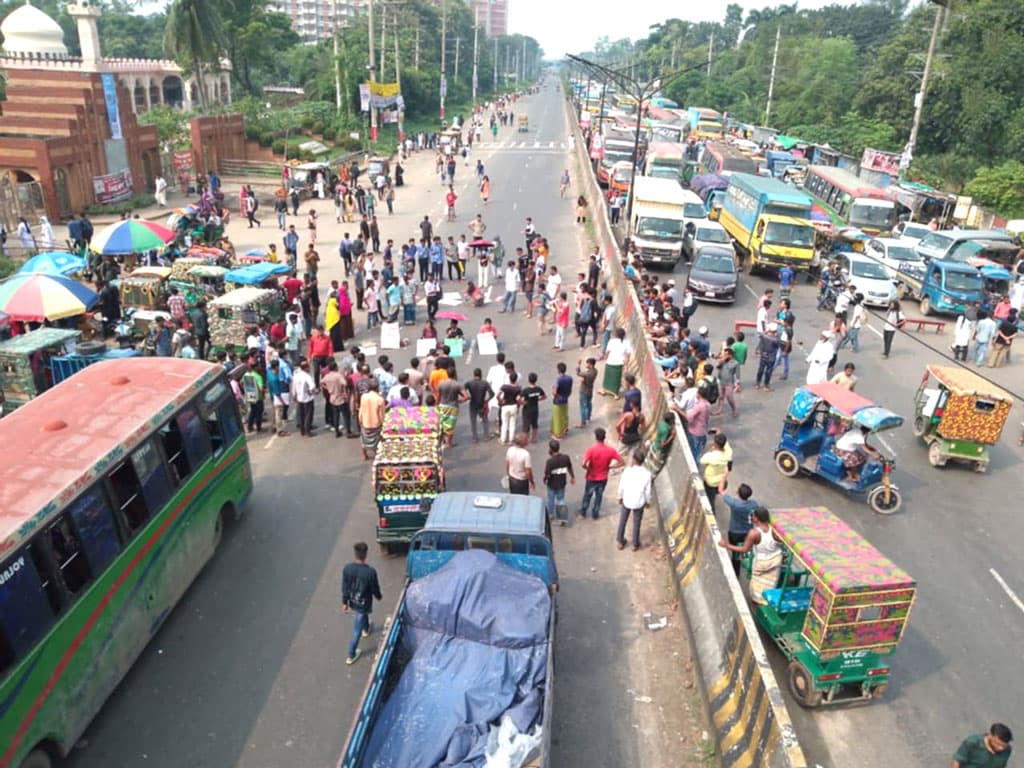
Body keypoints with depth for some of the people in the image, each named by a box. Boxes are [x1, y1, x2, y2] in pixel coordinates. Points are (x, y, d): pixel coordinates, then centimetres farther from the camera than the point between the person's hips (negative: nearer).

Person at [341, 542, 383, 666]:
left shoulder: (347, 568, -21)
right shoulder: (370, 572, -31)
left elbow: (345, 588, -8)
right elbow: (375, 588, -15)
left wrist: (344, 602, 6)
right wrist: (379, 597, 7)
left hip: (352, 602, 4)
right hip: (364, 603, -4)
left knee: (363, 614, 36)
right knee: (357, 629, 13)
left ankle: (366, 629, 65)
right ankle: (351, 656, 26)